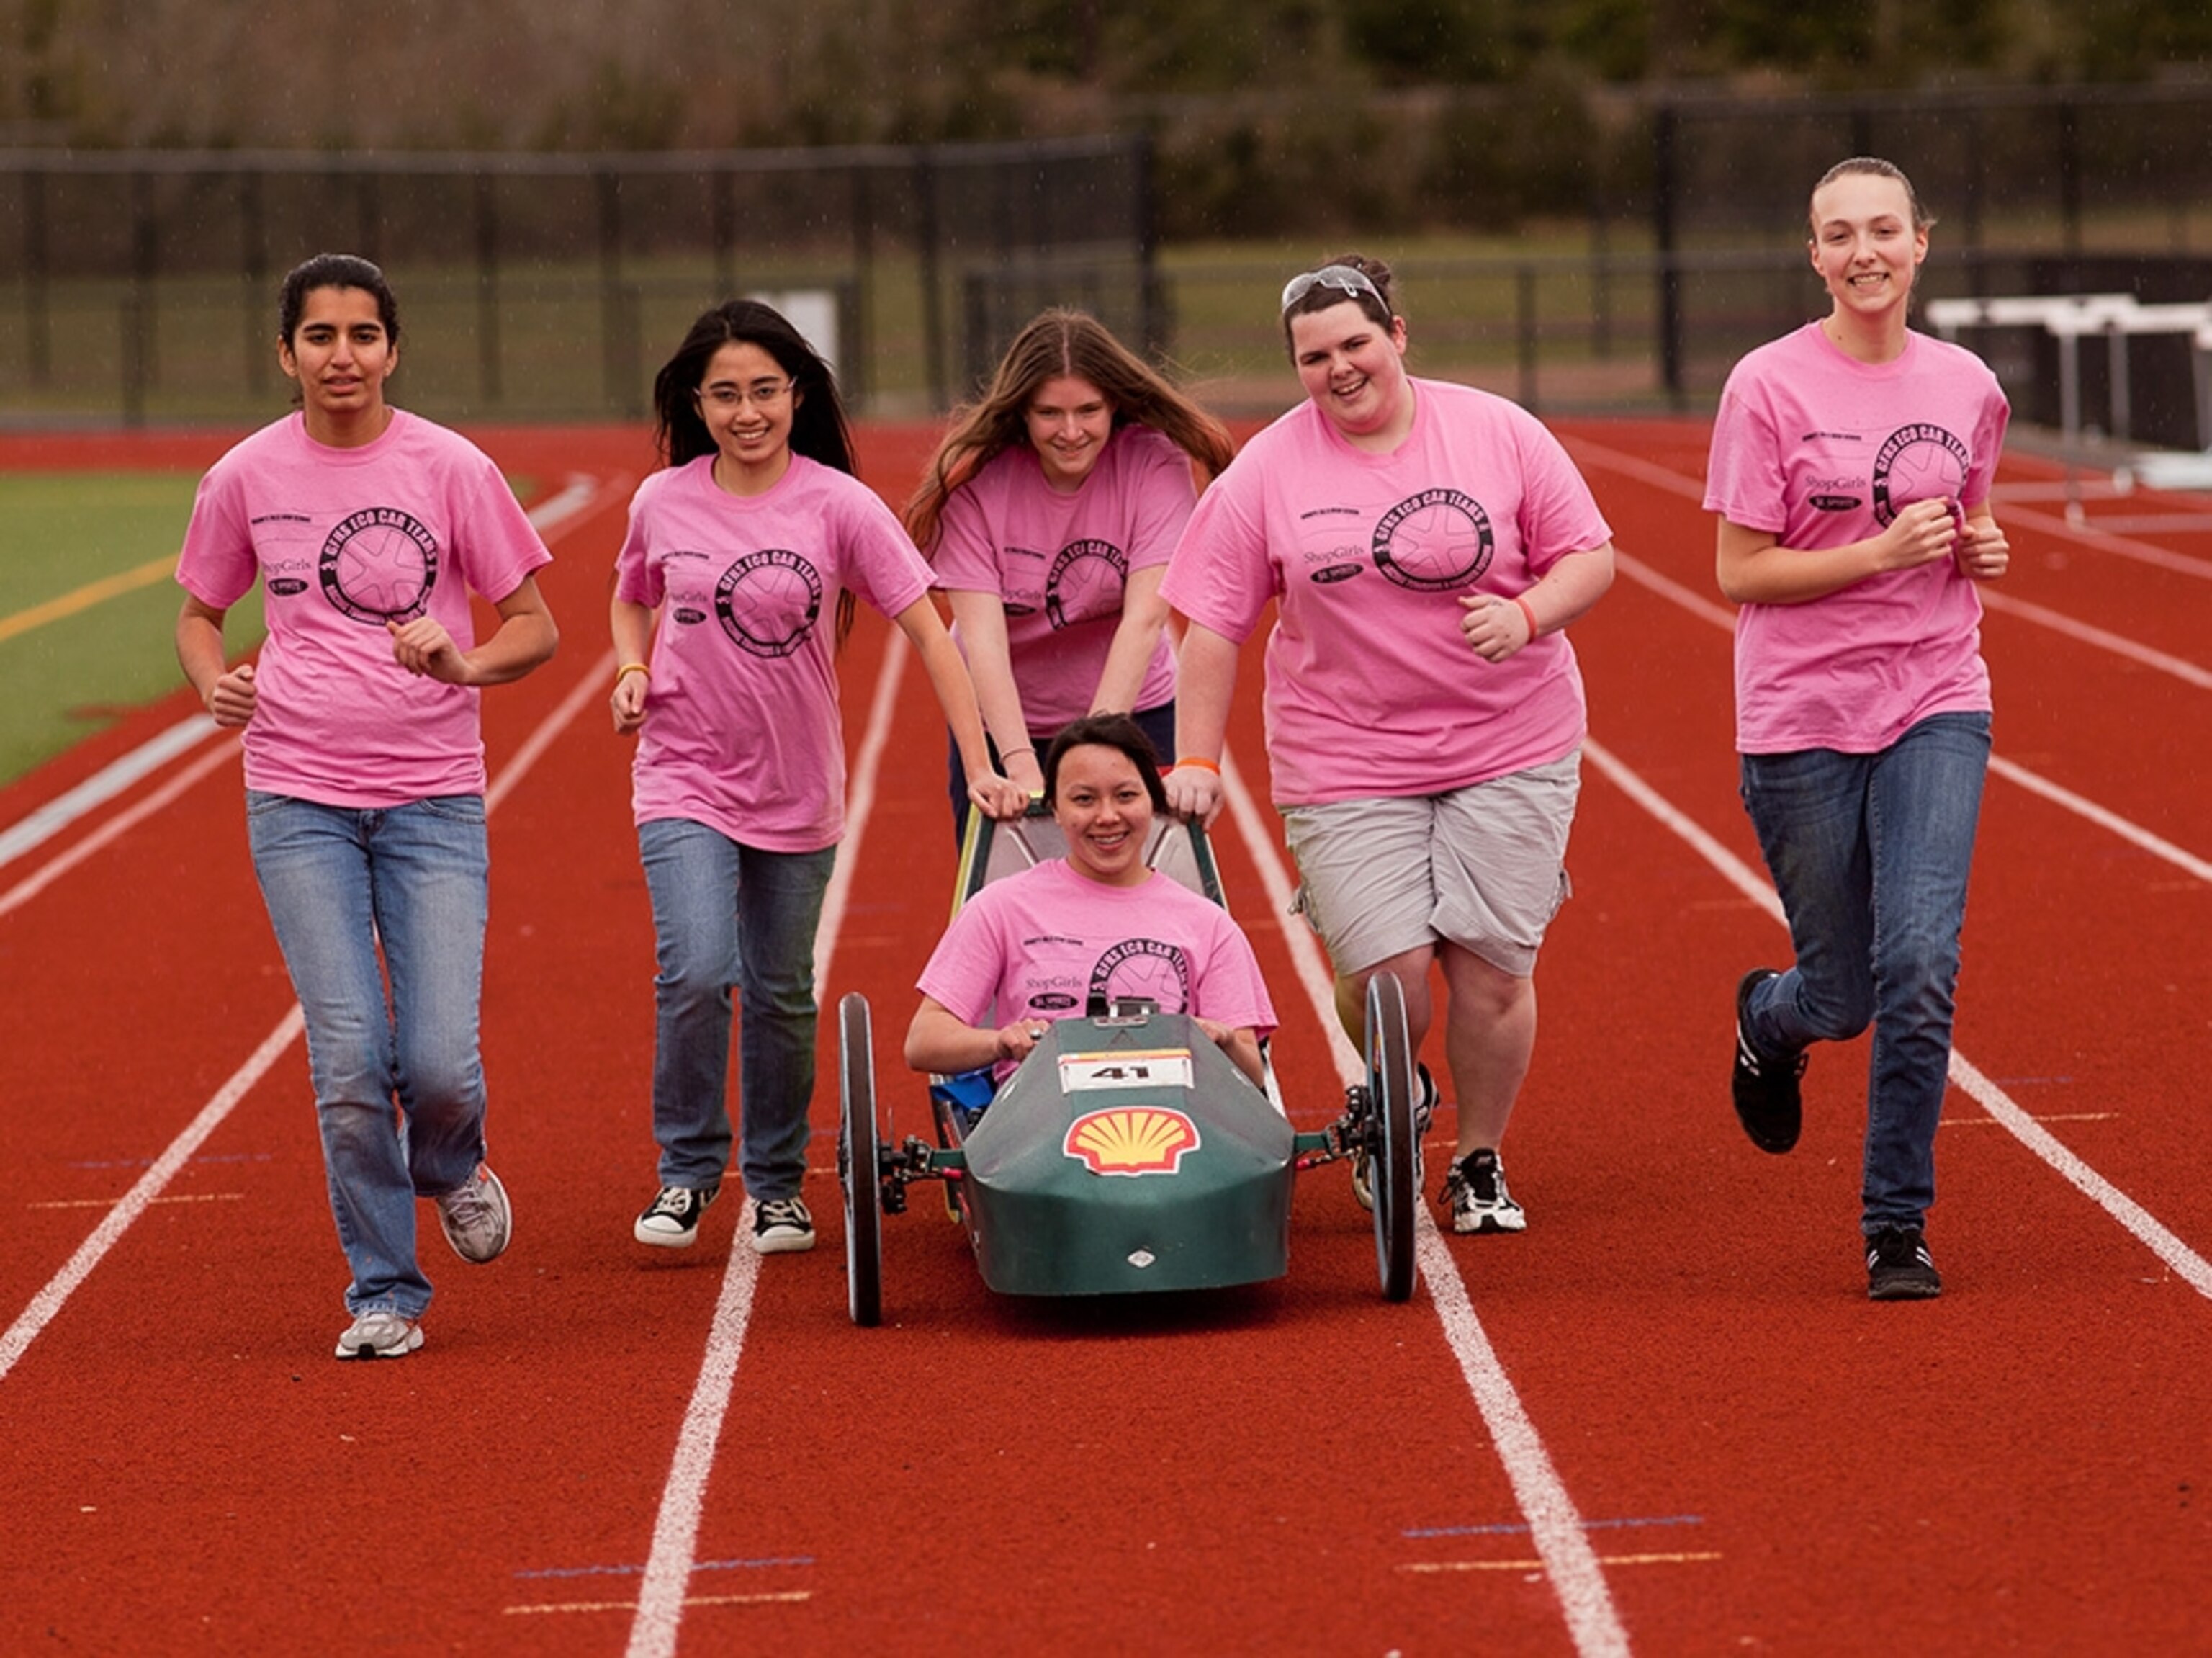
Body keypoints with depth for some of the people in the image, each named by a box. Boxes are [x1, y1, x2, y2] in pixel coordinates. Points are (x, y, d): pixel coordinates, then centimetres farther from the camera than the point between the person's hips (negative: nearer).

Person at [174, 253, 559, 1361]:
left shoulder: (451, 468, -3)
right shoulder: (246, 479, 3)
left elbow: (534, 626, 2)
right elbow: (200, 613, 17)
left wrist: (464, 665, -18)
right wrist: (214, 681, -5)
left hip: (433, 794, -1)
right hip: (298, 800, 1)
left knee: (440, 1064, -10)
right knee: (348, 1060, -7)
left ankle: (448, 1165, 26)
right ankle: (383, 1292, 9)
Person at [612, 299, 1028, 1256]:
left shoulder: (838, 506, -10)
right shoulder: (663, 502, -3)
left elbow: (927, 632, -9)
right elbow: (632, 600, 18)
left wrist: (979, 765, -15)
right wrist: (632, 669, -3)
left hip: (797, 791, 0)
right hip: (686, 780, 0)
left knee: (782, 997, 11)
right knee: (696, 973, -18)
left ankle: (777, 1182, 30)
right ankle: (688, 1169, 1)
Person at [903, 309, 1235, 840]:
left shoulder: (1154, 462, -15)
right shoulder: (974, 479, -17)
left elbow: (1145, 617, -23)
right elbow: (982, 635, -25)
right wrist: (1021, 765, -36)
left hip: (1130, 711, 0)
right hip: (1003, 723, 0)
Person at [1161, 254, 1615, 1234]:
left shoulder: (1497, 434, 0)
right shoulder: (1267, 473, 0)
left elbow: (1590, 557, 4)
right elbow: (1212, 624, 3)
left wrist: (1529, 614, -16)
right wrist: (1198, 761, -2)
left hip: (1509, 749, 0)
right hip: (1345, 764, 0)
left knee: (1492, 964, -3)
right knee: (1385, 975, -12)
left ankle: (1480, 1165, 19)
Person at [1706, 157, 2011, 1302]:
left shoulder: (1967, 389, 5)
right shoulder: (1770, 388, -7)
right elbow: (1739, 573, -8)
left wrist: (1980, 554, -1)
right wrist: (1884, 552, -18)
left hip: (1936, 706, 2)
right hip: (1802, 721, -2)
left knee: (1920, 968, -15)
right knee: (1844, 994, 7)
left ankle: (1898, 1225, -3)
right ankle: (1769, 1018, 46)